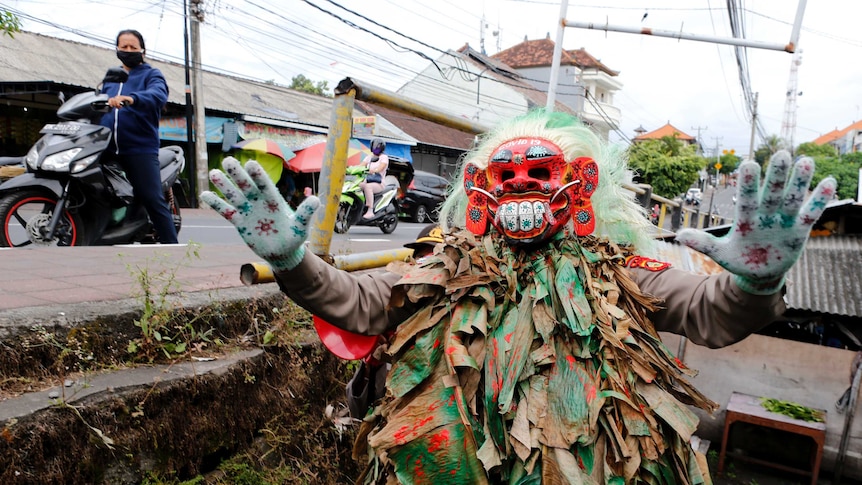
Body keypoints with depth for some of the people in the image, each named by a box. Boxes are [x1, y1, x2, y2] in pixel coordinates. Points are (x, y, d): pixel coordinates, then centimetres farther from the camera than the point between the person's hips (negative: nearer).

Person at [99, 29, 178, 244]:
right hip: (107, 150, 6)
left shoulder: (151, 74, 5)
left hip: (140, 149, -6)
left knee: (153, 200, -12)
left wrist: (131, 98, -36)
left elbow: (158, 94, -18)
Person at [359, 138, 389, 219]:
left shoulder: (384, 157, 2)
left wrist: (373, 170, -40)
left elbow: (380, 168, -18)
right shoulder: (369, 157, 20)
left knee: (367, 186, -38)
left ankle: (370, 211, -41)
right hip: (367, 181, 6)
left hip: (378, 184, -6)